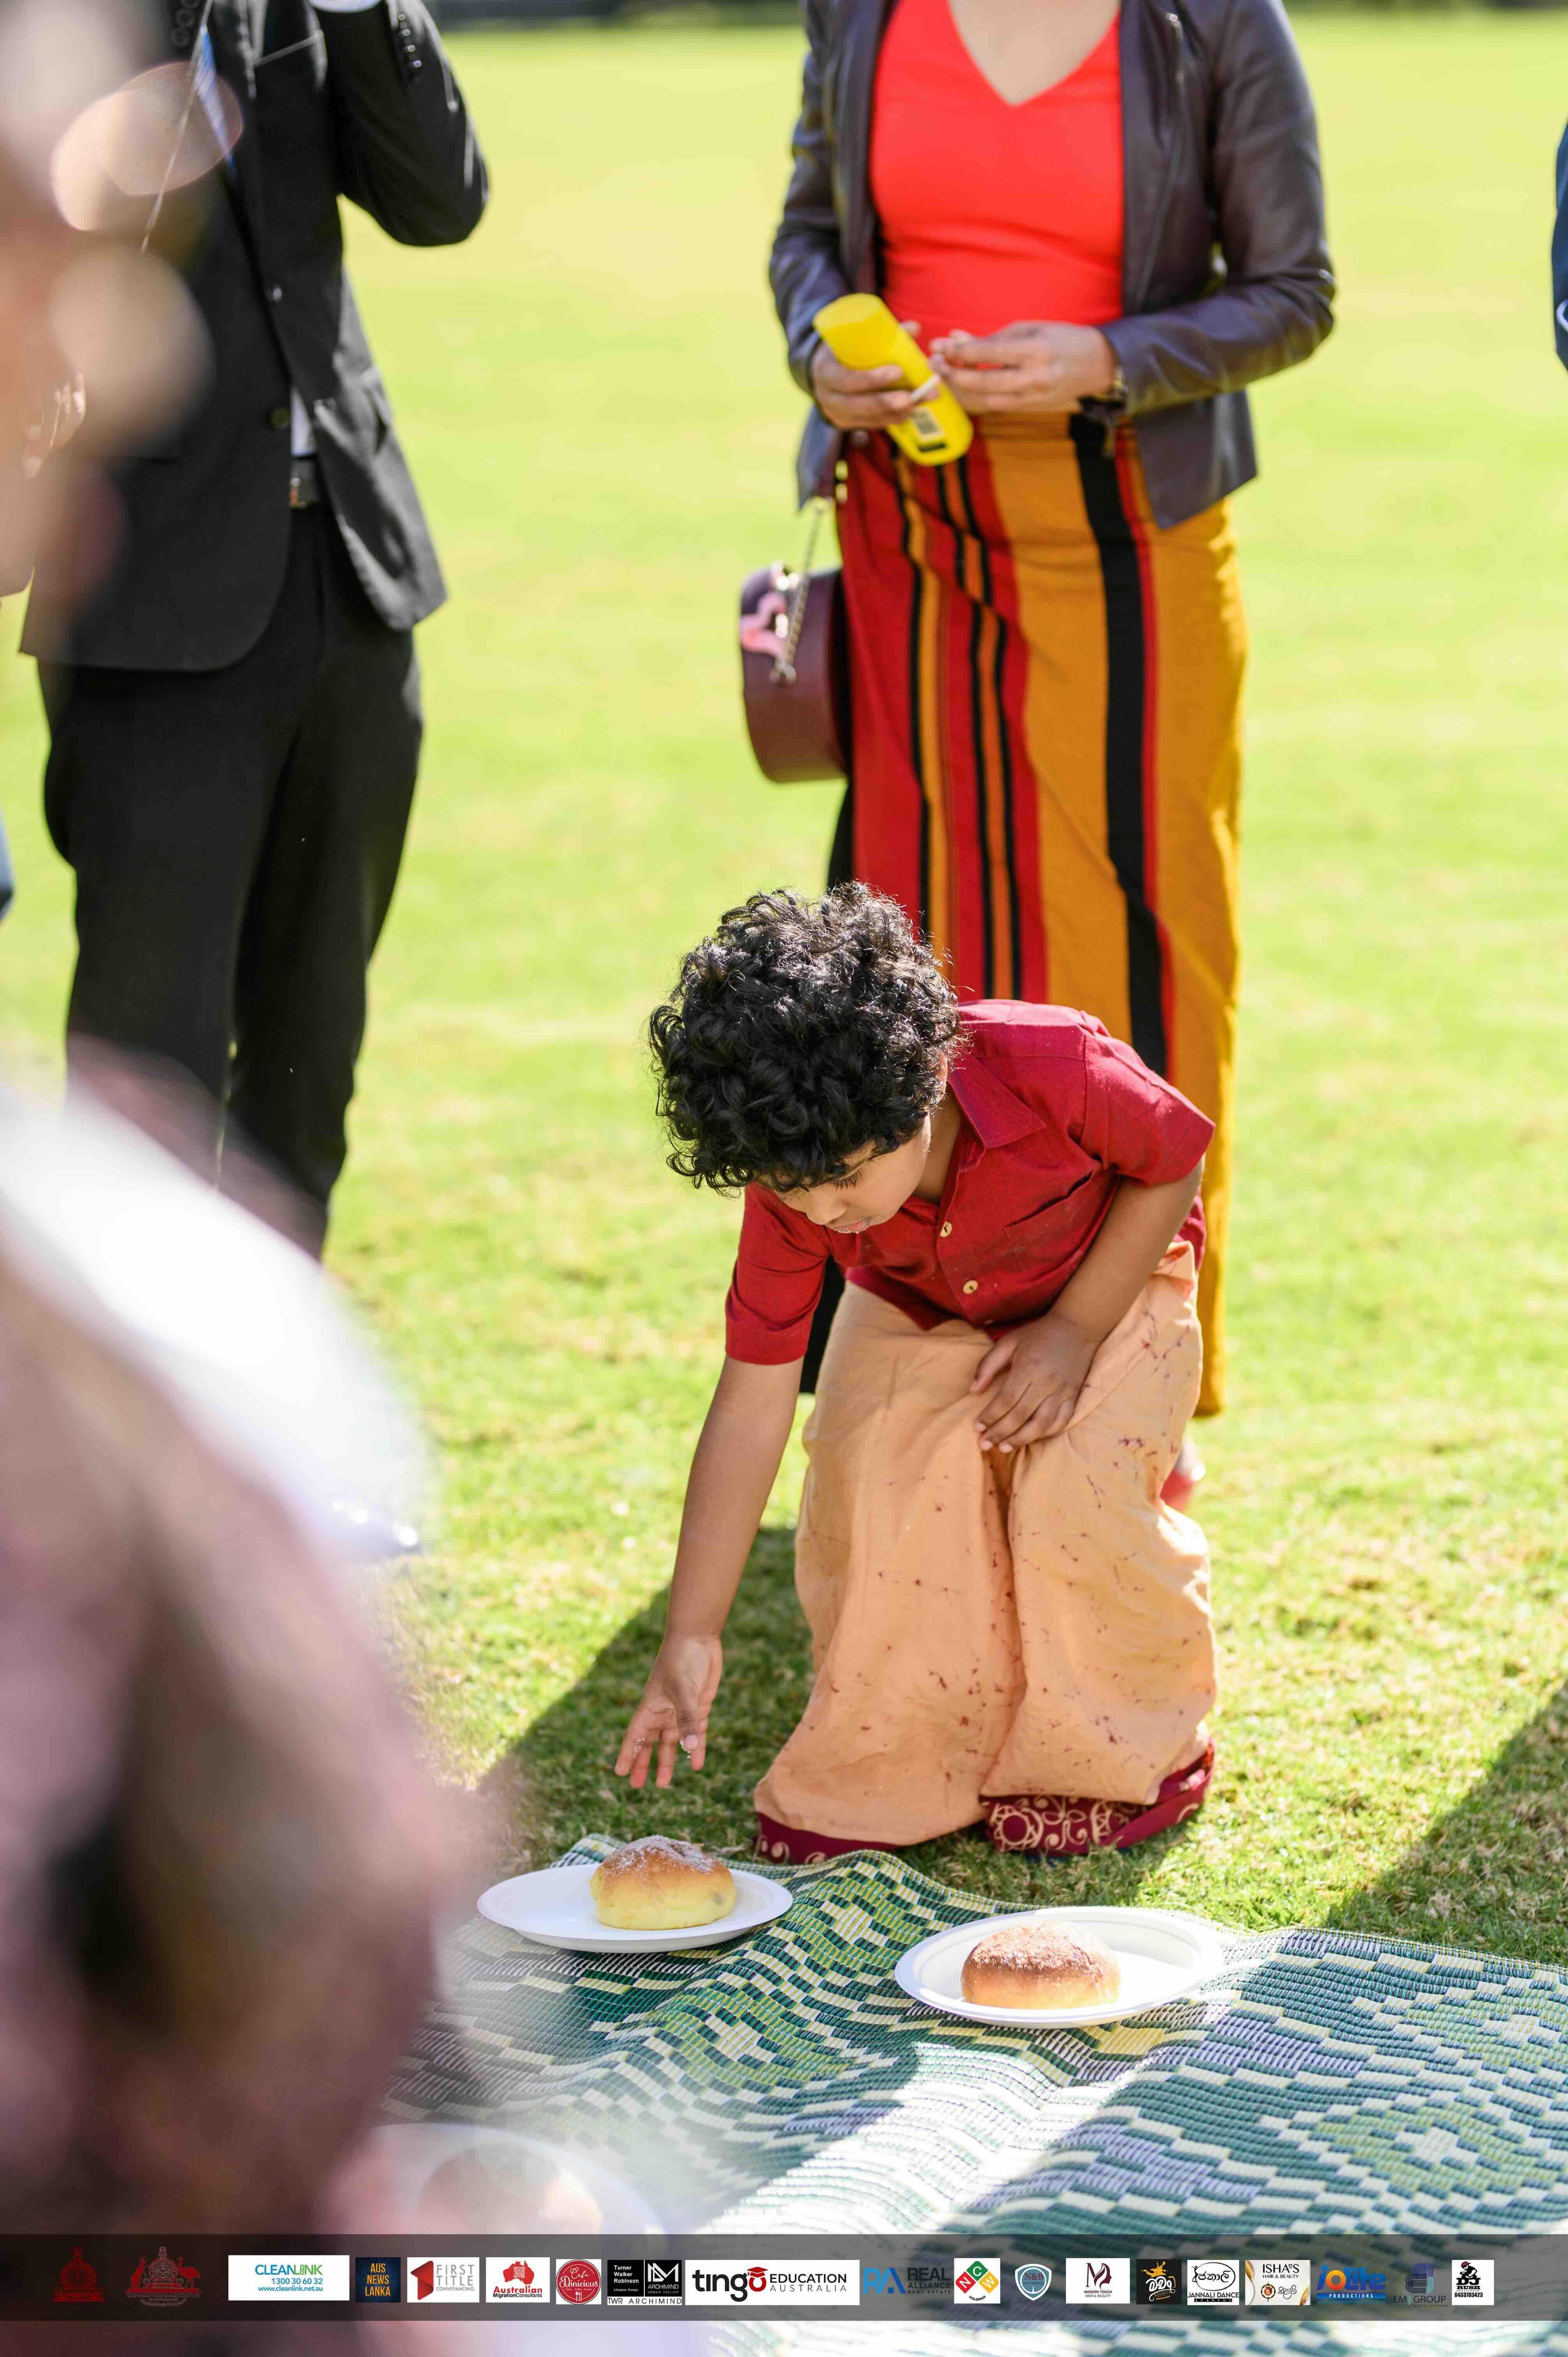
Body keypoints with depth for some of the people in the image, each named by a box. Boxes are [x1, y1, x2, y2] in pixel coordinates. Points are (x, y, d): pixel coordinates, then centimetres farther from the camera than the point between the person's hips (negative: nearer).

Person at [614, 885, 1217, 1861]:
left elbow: (1176, 1162, -17)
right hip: (920, 1311, 2)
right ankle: (896, 1770, -1)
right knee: (870, 1481, -24)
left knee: (1079, 1498, -25)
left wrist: (1075, 1331, -24)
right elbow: (753, 1402, -24)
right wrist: (692, 1638, -26)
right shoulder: (794, 1191, -29)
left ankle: (1129, 1755, 3)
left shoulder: (1052, 1068, -39)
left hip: (1111, 1279, -2)